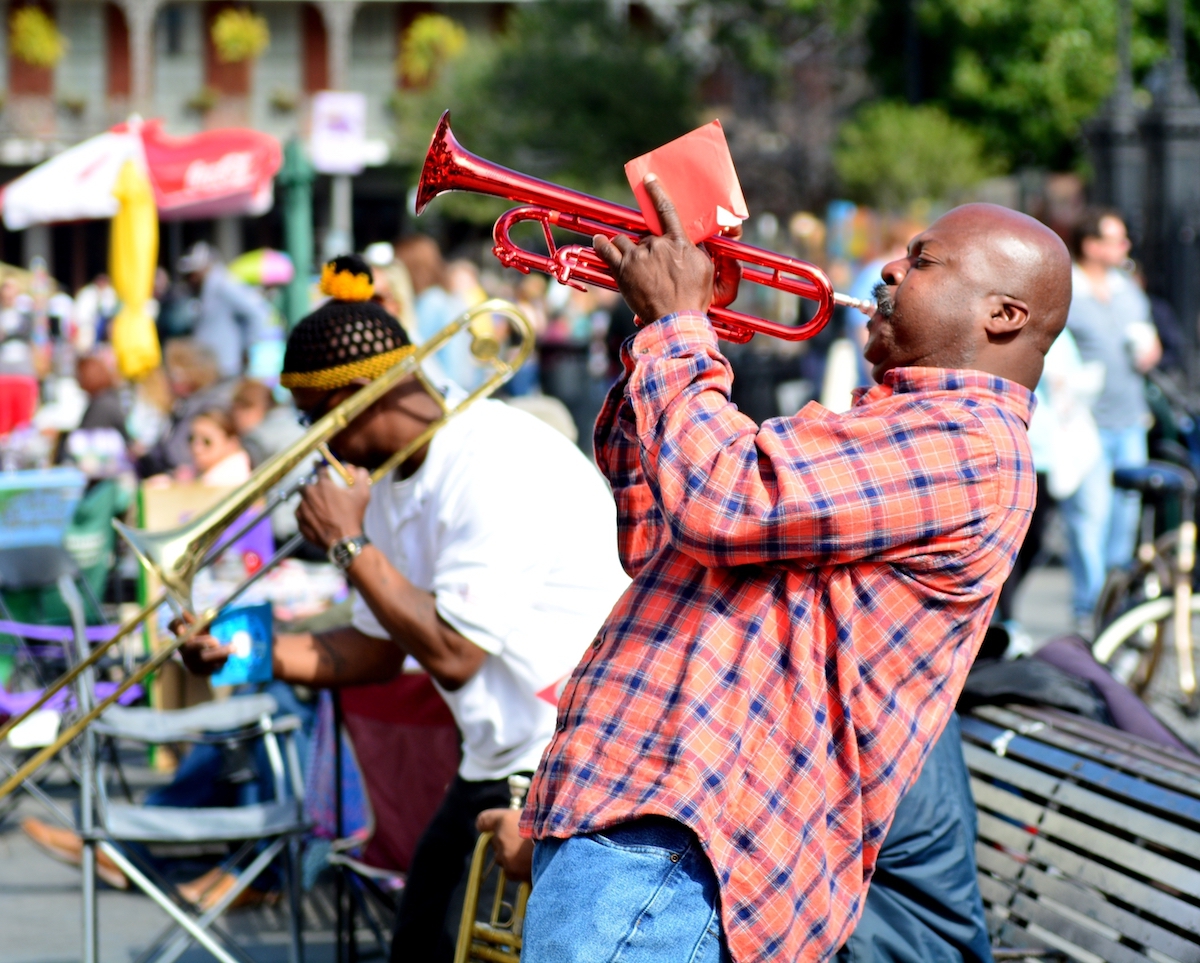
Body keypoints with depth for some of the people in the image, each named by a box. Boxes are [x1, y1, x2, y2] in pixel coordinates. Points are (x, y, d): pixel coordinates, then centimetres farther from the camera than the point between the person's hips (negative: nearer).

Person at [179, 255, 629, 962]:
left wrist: (352, 544, -16)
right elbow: (380, 650, 15)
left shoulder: (500, 467, -22)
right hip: (498, 765, 9)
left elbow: (452, 655, -24)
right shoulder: (396, 484, 9)